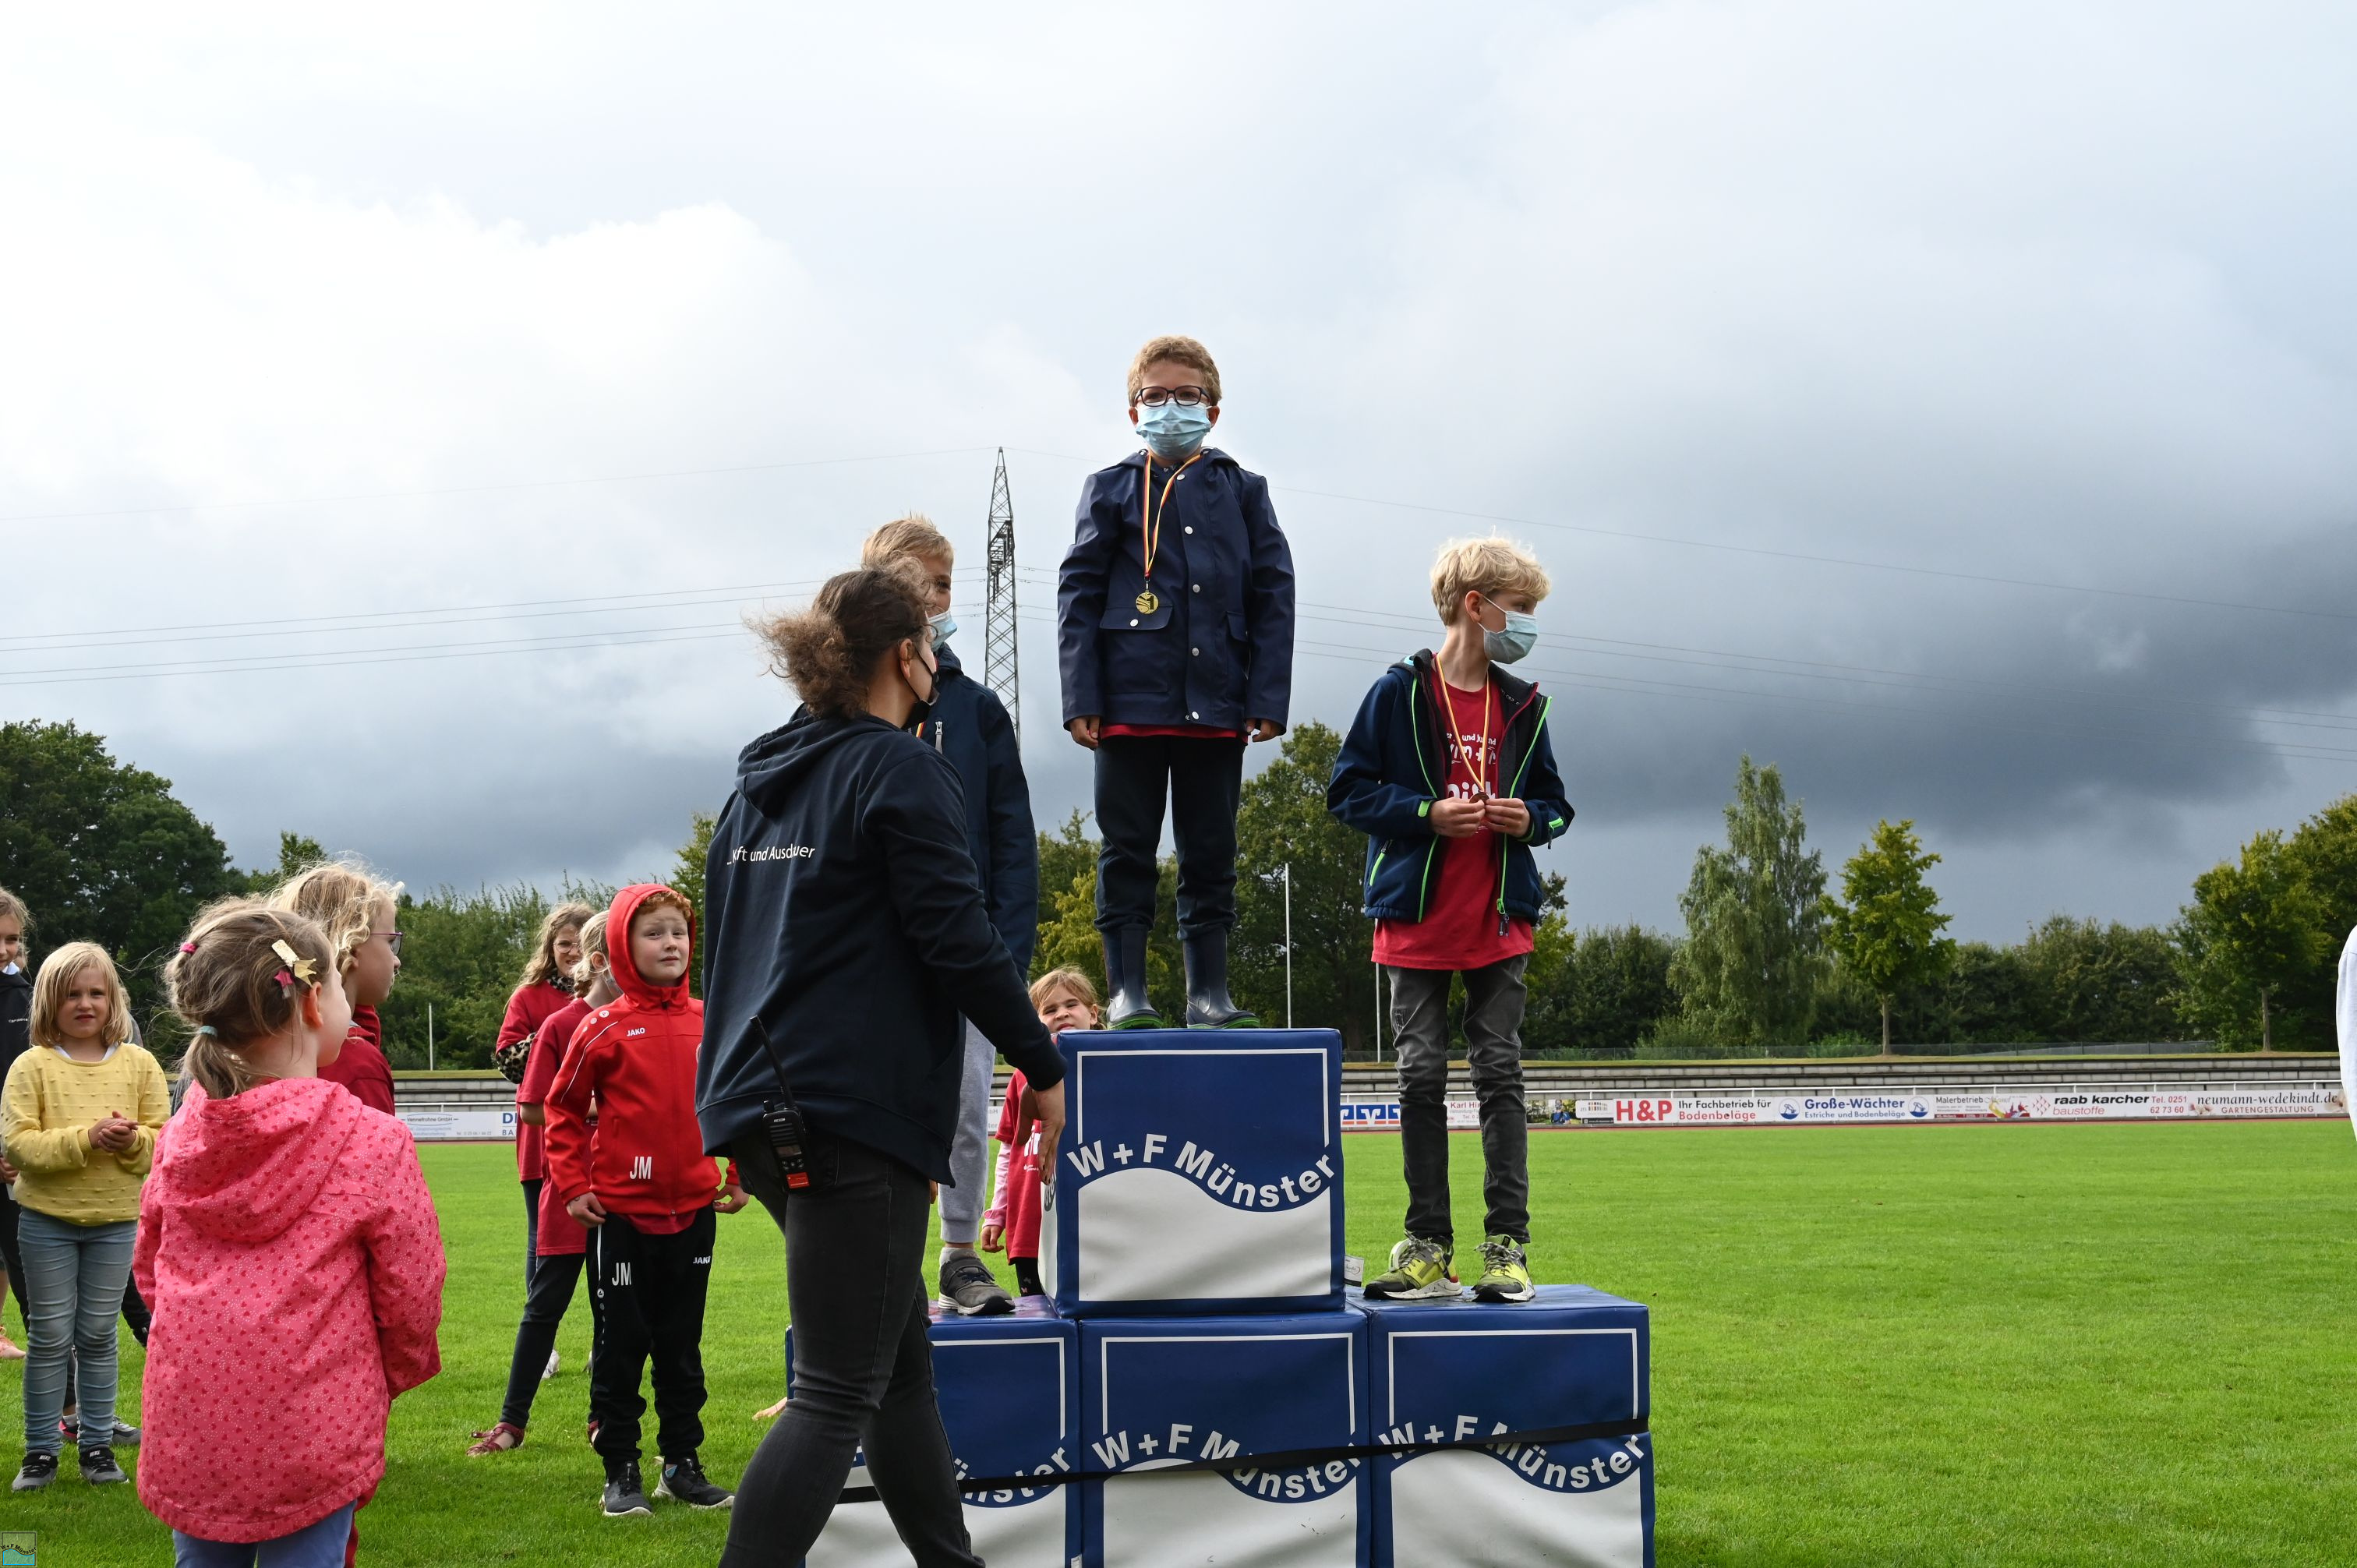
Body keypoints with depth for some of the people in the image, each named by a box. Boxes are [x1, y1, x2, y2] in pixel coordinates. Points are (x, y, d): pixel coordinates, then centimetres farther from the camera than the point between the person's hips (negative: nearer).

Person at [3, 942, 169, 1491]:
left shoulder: (139, 1064, 2)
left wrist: (132, 1140, -21)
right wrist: (86, 1139, -23)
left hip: (116, 1219, 1)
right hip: (46, 1220, -1)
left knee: (98, 1334, 9)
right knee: (50, 1335, 4)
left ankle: (98, 1444, 19)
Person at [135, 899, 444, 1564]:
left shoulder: (182, 1134, 4)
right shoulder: (374, 1142, -12)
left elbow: (149, 1266, 15)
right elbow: (411, 1293, -5)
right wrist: (396, 1374, 15)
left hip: (187, 1431, 5)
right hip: (309, 1435, -5)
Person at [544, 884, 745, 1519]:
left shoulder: (711, 1023, 2)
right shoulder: (604, 1029, -6)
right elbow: (564, 1108, 2)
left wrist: (741, 1175, 8)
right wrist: (574, 1185, -4)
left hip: (693, 1210, 3)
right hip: (622, 1211, -3)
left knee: (682, 1345, 12)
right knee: (622, 1345, 5)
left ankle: (682, 1463, 22)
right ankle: (621, 1471, 14)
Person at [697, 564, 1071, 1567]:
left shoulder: (759, 784, 17)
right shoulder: (900, 770, -8)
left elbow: (724, 950, 21)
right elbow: (958, 938, -14)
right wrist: (1043, 1065, -5)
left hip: (767, 1104, 9)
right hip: (861, 1111, -9)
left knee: (901, 1359, 17)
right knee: (839, 1395, -6)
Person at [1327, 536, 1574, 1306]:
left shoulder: (1523, 706, 10)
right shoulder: (1400, 693, -2)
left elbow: (1554, 802, 19)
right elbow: (1348, 792, -3)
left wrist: (1530, 818, -4)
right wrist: (1428, 813, -16)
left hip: (1500, 920, 3)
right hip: (1418, 919, -3)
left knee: (1500, 1073, -1)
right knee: (1421, 1076, 2)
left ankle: (1507, 1245, 2)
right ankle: (1429, 1249, 9)